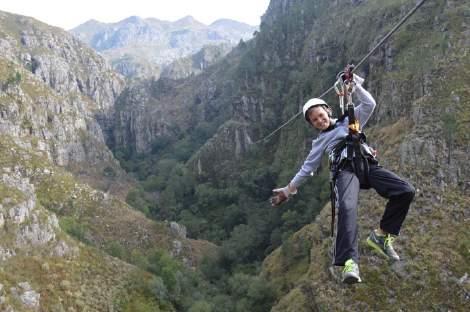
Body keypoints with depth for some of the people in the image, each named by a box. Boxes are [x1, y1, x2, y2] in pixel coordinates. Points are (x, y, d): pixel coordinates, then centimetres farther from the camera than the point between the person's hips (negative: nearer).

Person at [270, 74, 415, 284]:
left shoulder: (350, 121, 30)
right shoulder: (320, 142, 27)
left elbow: (369, 104, 18)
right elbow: (307, 168, 29)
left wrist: (355, 84, 15)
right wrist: (288, 190, 28)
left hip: (368, 166, 3)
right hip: (346, 170, -2)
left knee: (405, 191, -21)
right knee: (347, 207, -35)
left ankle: (381, 235, -6)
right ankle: (350, 262, -47)